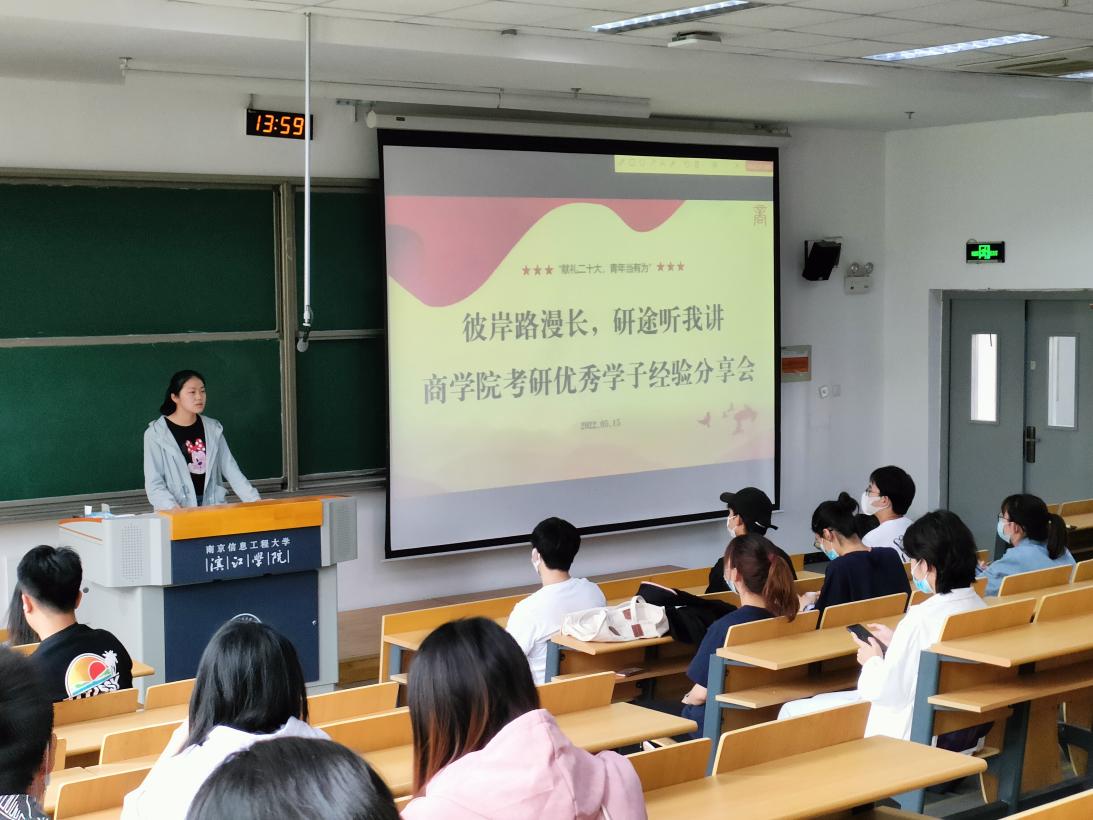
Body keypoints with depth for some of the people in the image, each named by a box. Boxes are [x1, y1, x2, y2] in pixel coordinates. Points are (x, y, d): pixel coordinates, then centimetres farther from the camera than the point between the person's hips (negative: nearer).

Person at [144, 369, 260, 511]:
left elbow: (230, 469, 10)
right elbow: (154, 483, -5)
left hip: (212, 506, 3)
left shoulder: (213, 428, 10)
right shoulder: (156, 433, -2)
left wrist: (254, 501, -1)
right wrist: (172, 508, -22)